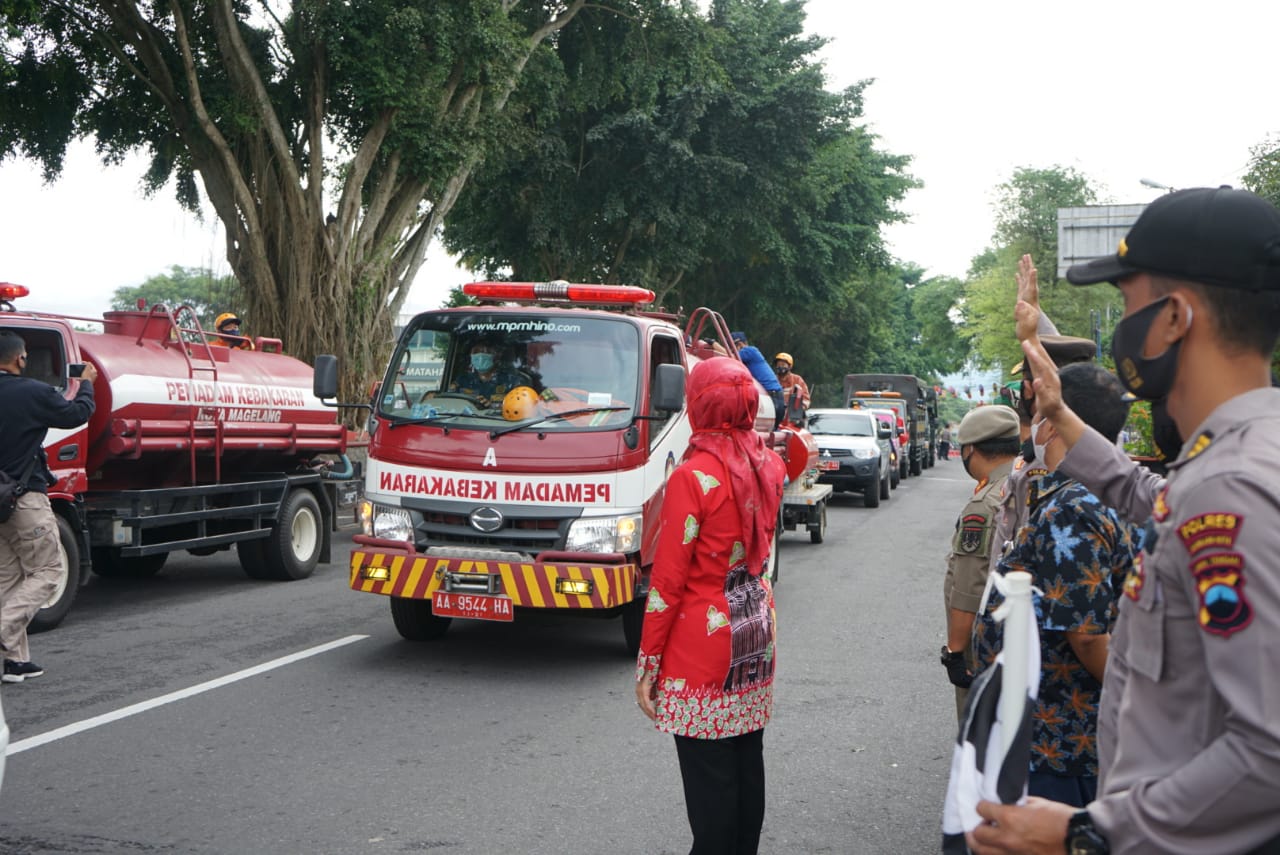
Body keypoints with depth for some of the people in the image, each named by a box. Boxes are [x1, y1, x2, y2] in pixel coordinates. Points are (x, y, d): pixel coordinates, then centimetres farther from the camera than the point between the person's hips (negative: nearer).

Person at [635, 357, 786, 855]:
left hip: (703, 639, -7)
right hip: (757, 628, 7)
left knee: (708, 771, 2)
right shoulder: (768, 466, 1)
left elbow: (668, 582, -16)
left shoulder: (692, 478, -18)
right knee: (747, 759, 16)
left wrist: (647, 666, -9)